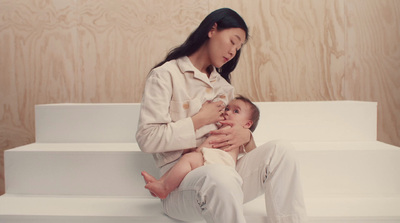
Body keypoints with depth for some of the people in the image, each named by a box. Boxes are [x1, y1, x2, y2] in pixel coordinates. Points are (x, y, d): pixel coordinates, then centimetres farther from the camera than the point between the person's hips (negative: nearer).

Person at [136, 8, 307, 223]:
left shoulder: (224, 87, 22)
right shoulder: (165, 75, 0)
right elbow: (146, 139, -11)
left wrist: (245, 136, -4)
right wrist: (198, 120, -8)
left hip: (221, 170, 6)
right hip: (181, 180, -6)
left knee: (281, 150, -19)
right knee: (220, 177, -40)